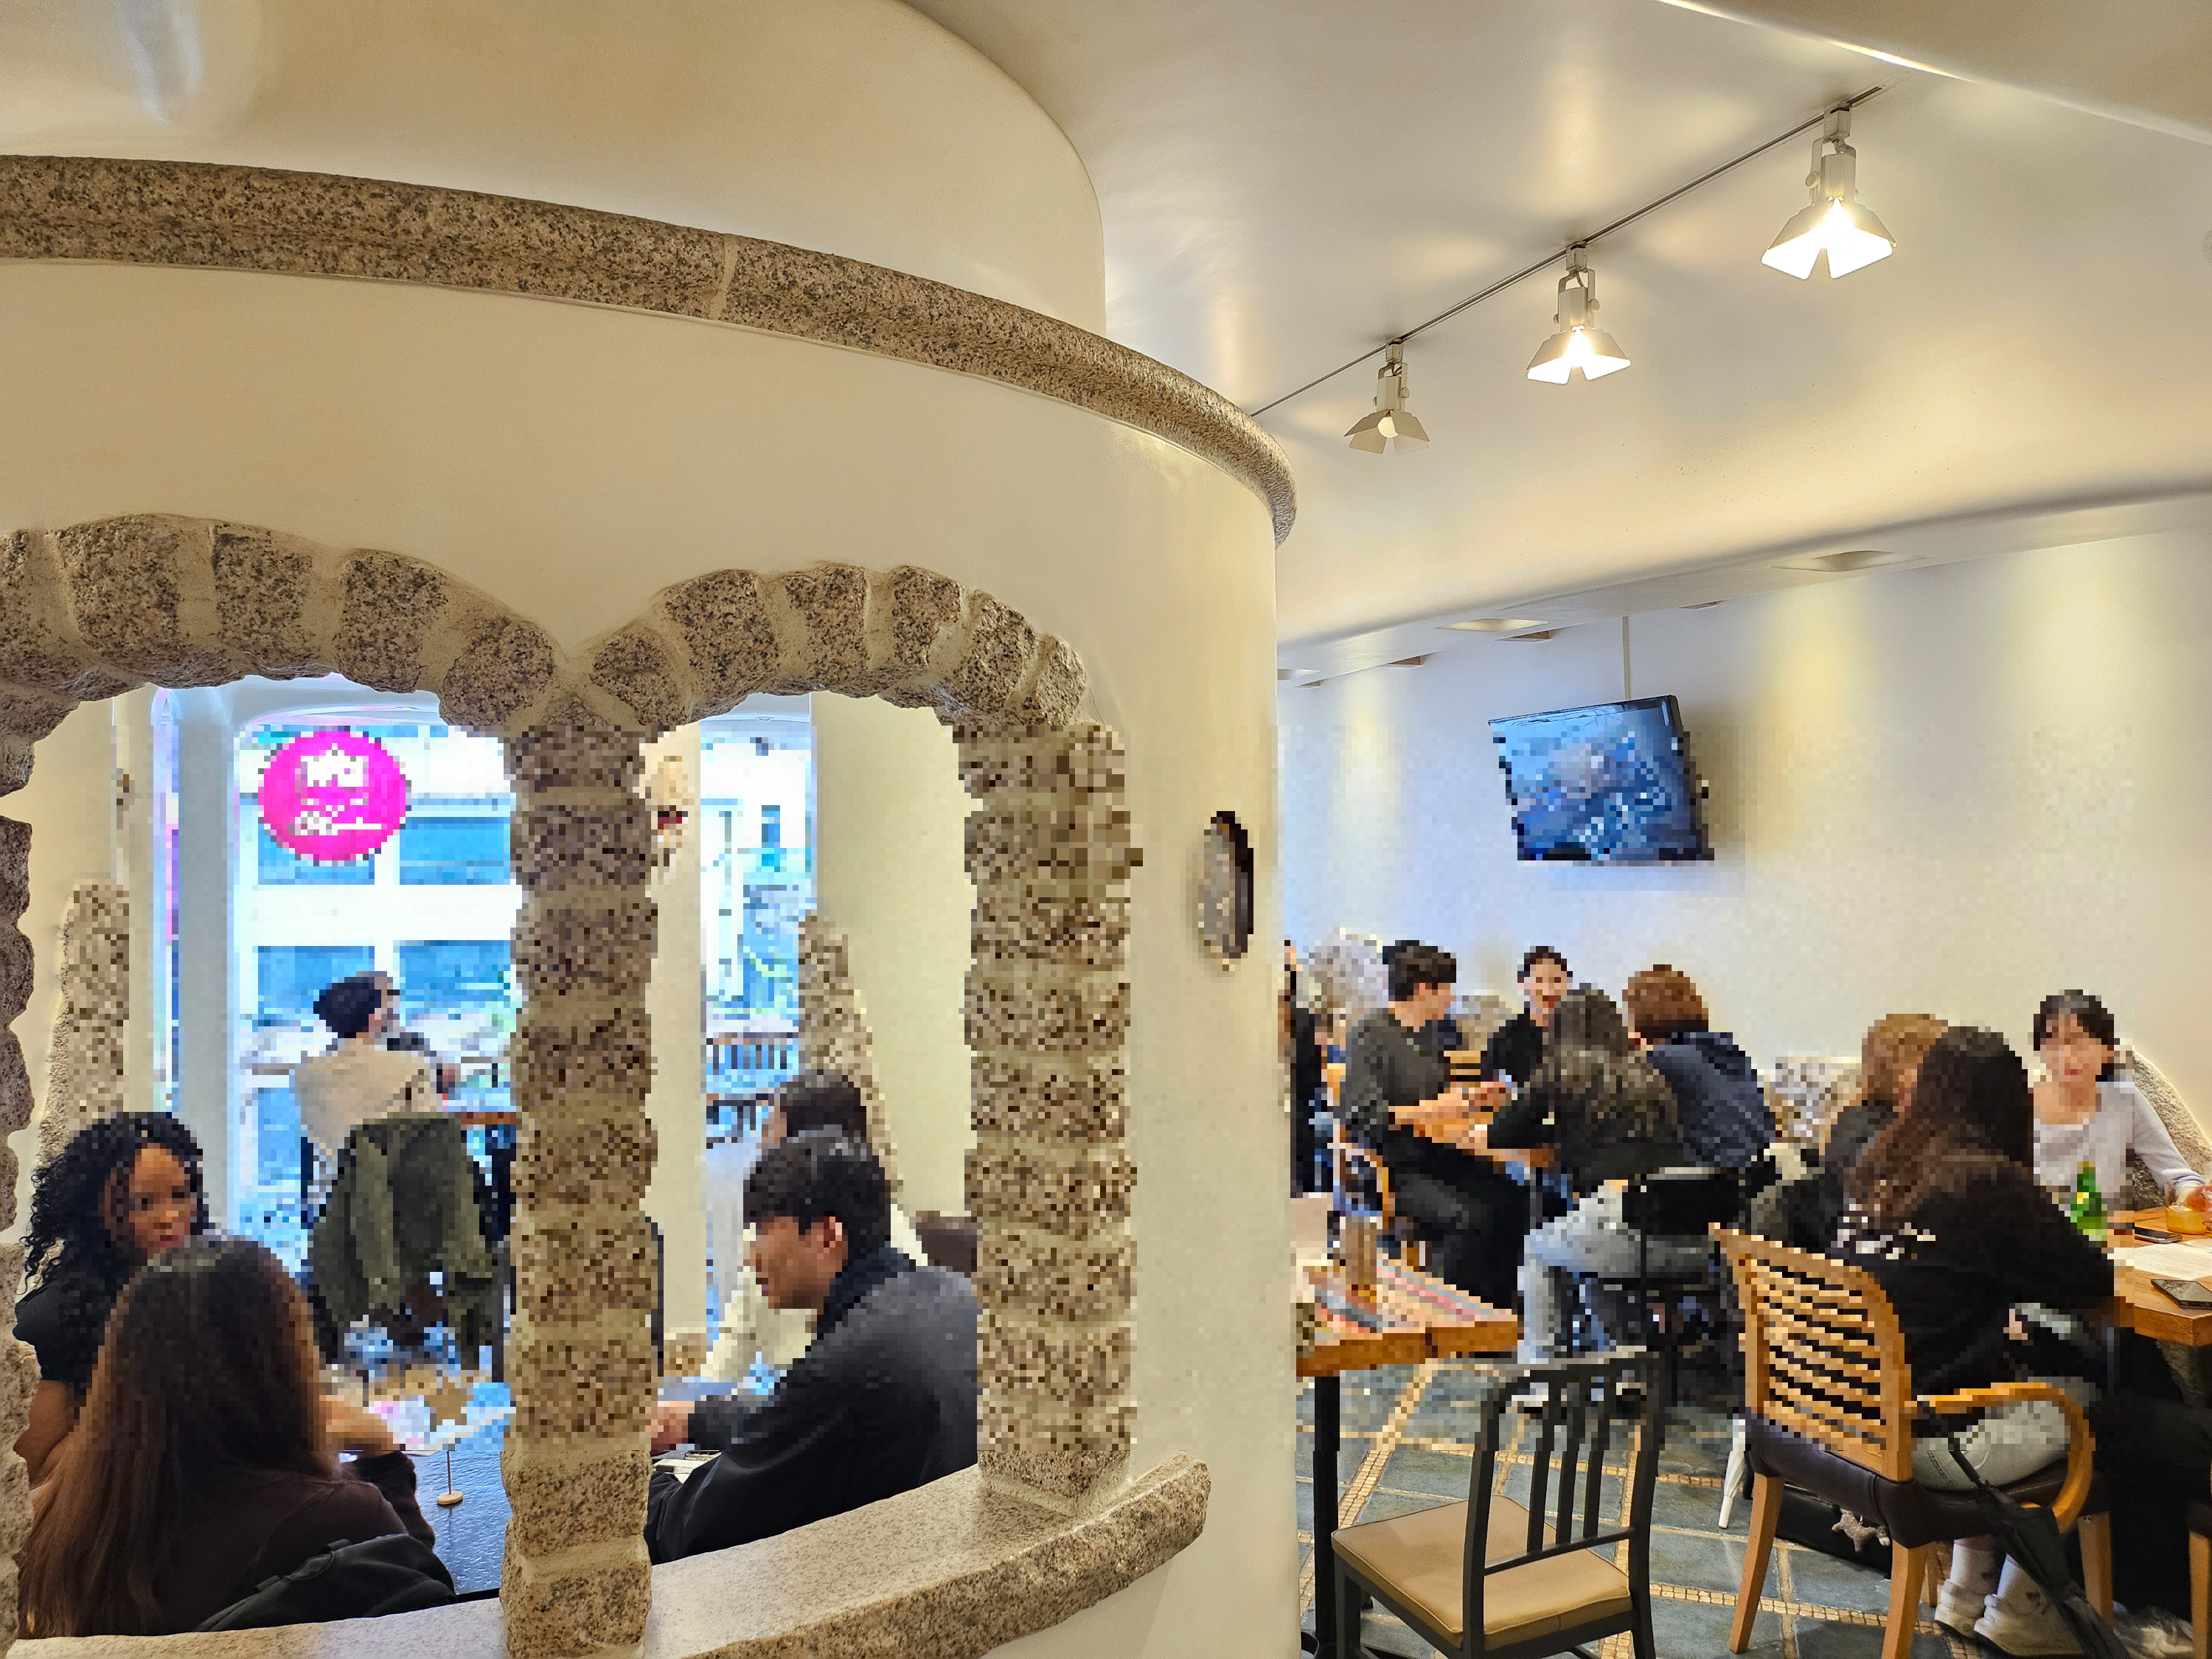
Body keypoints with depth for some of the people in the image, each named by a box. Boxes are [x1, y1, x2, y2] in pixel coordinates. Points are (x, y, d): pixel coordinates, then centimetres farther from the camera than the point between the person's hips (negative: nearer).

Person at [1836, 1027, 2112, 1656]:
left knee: (2011, 1375, 26)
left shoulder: (1873, 1171, 5)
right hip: (1924, 1446, -6)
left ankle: (1965, 1596, 33)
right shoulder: (1990, 1183, -15)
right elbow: (2095, 1283, -3)